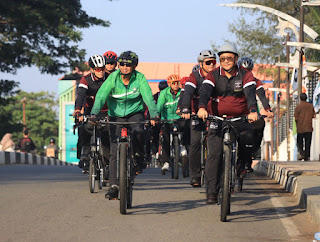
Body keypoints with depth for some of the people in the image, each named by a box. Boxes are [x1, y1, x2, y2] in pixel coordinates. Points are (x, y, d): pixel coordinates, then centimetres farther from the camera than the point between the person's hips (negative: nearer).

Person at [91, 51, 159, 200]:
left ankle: (138, 158, -5)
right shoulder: (113, 77, -13)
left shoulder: (140, 78, -12)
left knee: (138, 131, -34)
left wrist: (154, 115, -36)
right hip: (116, 116, 0)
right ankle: (114, 187, -7)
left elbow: (148, 97, -20)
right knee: (115, 151, -9)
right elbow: (101, 96, -22)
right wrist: (94, 113, -38)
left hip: (135, 113, 0)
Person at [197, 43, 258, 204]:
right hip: (218, 119, 0)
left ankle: (242, 164, -3)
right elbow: (205, 90, -16)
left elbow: (250, 93, -16)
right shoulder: (213, 75, 1)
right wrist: (202, 107, -37)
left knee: (247, 135, -32)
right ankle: (211, 192, -12)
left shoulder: (245, 75, 0)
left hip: (240, 118, 0)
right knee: (213, 155, -14)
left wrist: (252, 111, -36)